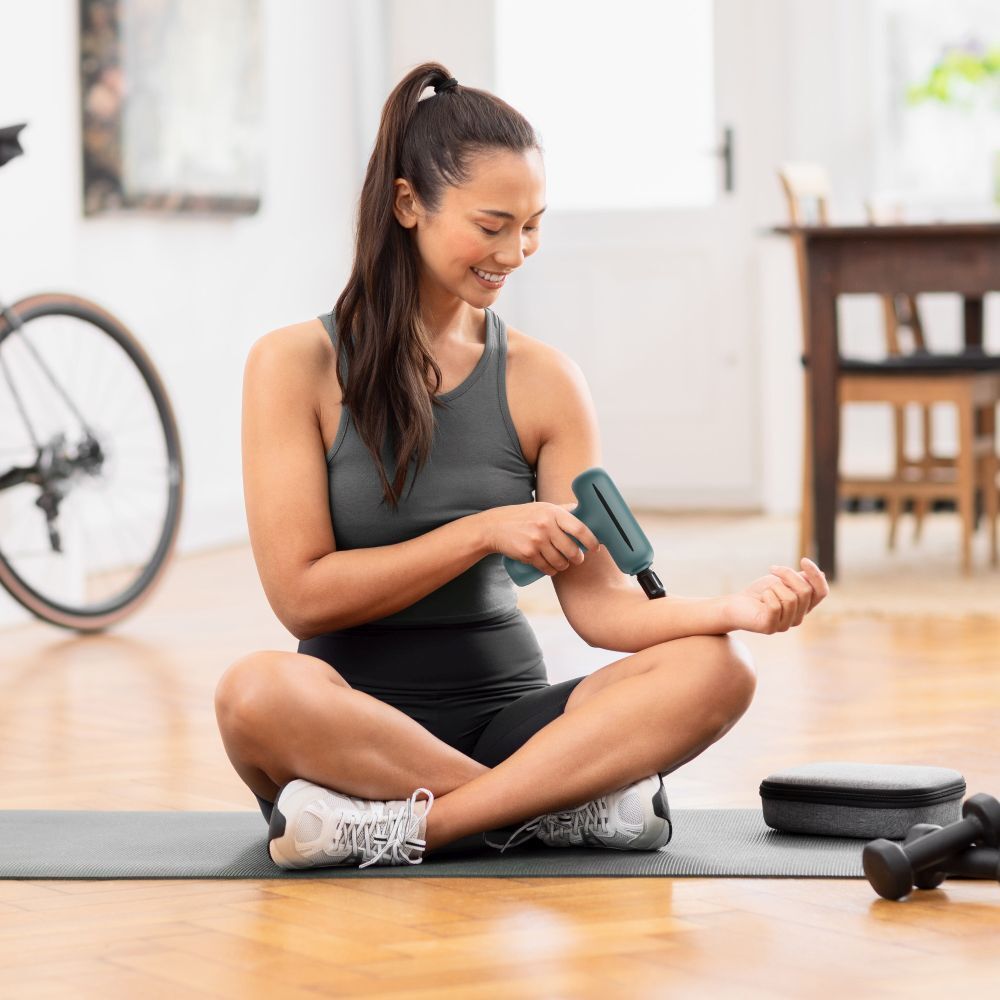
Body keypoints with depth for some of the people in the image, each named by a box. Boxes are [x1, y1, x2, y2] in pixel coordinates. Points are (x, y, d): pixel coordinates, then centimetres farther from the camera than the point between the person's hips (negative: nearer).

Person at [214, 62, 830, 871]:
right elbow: (302, 593, -8)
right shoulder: (297, 366, -2)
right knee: (259, 692, -37)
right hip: (355, 725, -3)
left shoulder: (542, 380, 6)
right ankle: (575, 805, -24)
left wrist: (733, 610, -20)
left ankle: (403, 829, -29)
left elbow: (598, 602, -1)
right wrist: (484, 531, -14)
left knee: (716, 670, -23)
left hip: (505, 717, 3)